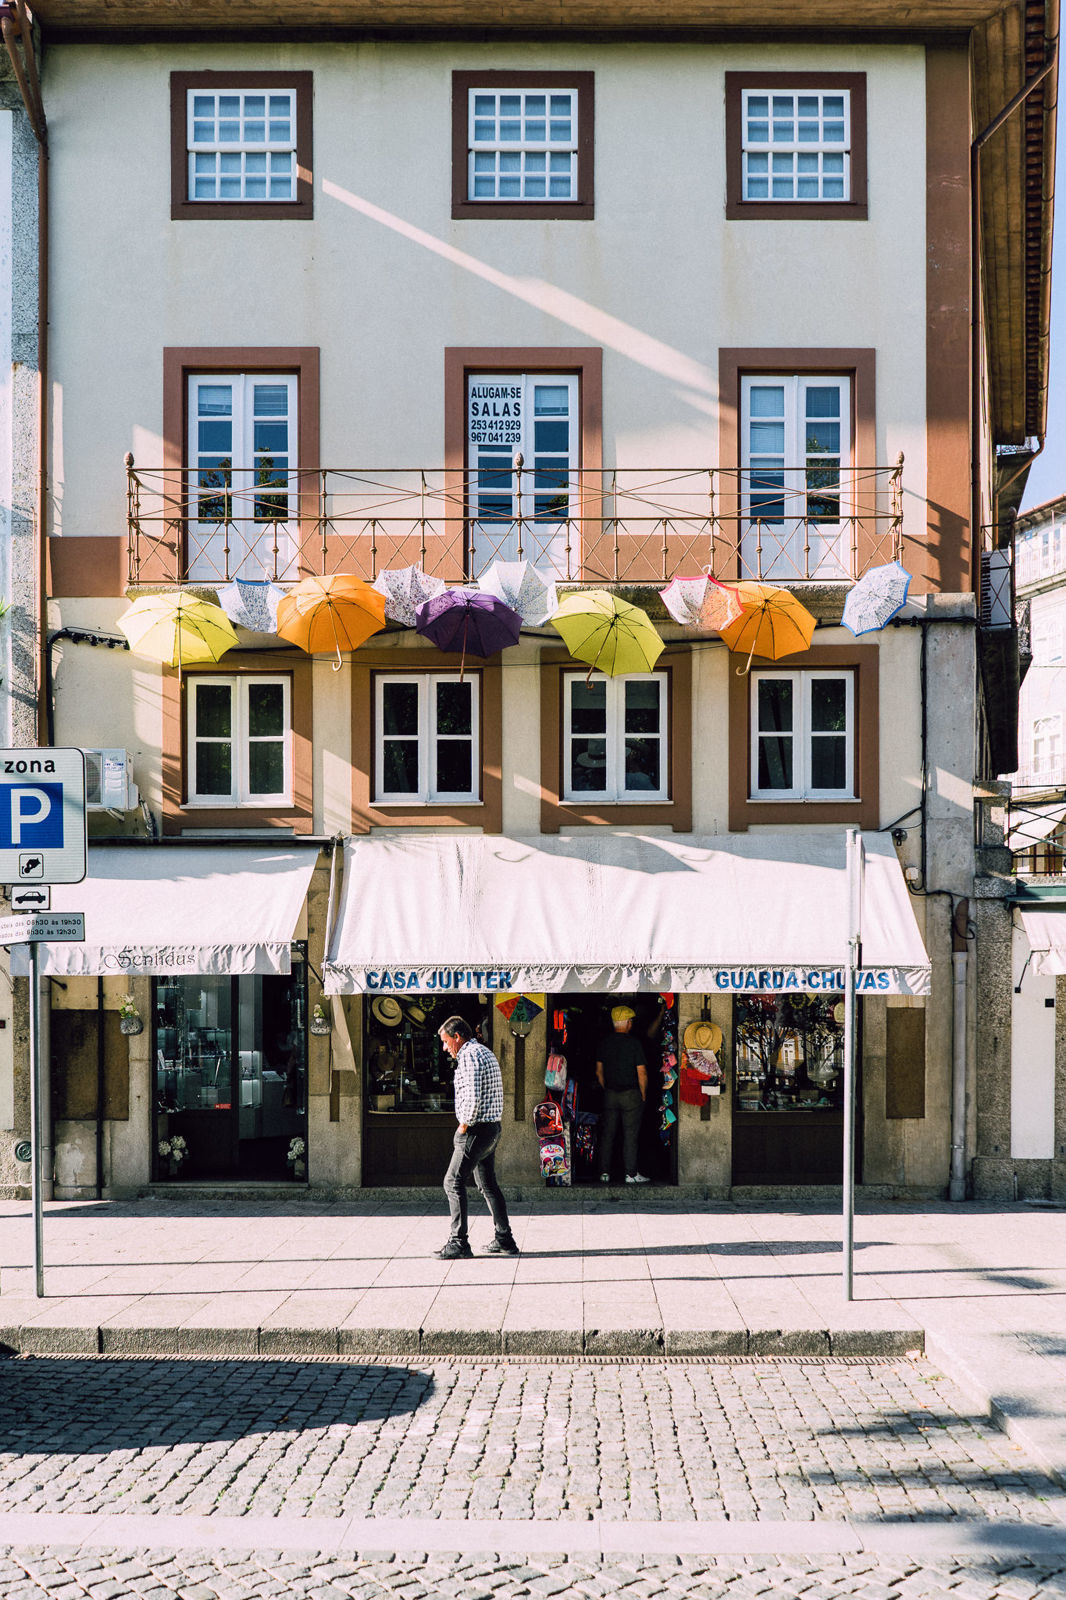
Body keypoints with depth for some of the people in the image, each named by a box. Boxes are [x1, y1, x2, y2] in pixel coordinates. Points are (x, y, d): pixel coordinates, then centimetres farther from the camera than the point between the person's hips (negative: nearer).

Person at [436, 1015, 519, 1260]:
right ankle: (504, 1240, 17)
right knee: (488, 1184, 15)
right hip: (493, 1128, 10)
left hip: (476, 1130, -10)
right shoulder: (486, 1052, 17)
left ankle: (459, 1242, -10)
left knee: (453, 1182, -7)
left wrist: (464, 1125, -13)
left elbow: (473, 1096, -25)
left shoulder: (469, 1056, -14)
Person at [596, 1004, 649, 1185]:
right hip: (631, 1095, -4)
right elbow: (642, 1073, -11)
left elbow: (599, 1072, 8)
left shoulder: (603, 1043, 2)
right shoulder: (635, 1044, -12)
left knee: (607, 1134, 9)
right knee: (630, 1135, 1)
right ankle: (631, 1174, 3)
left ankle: (604, 1172, 11)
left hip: (610, 1095, 4)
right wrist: (643, 1095, 1)